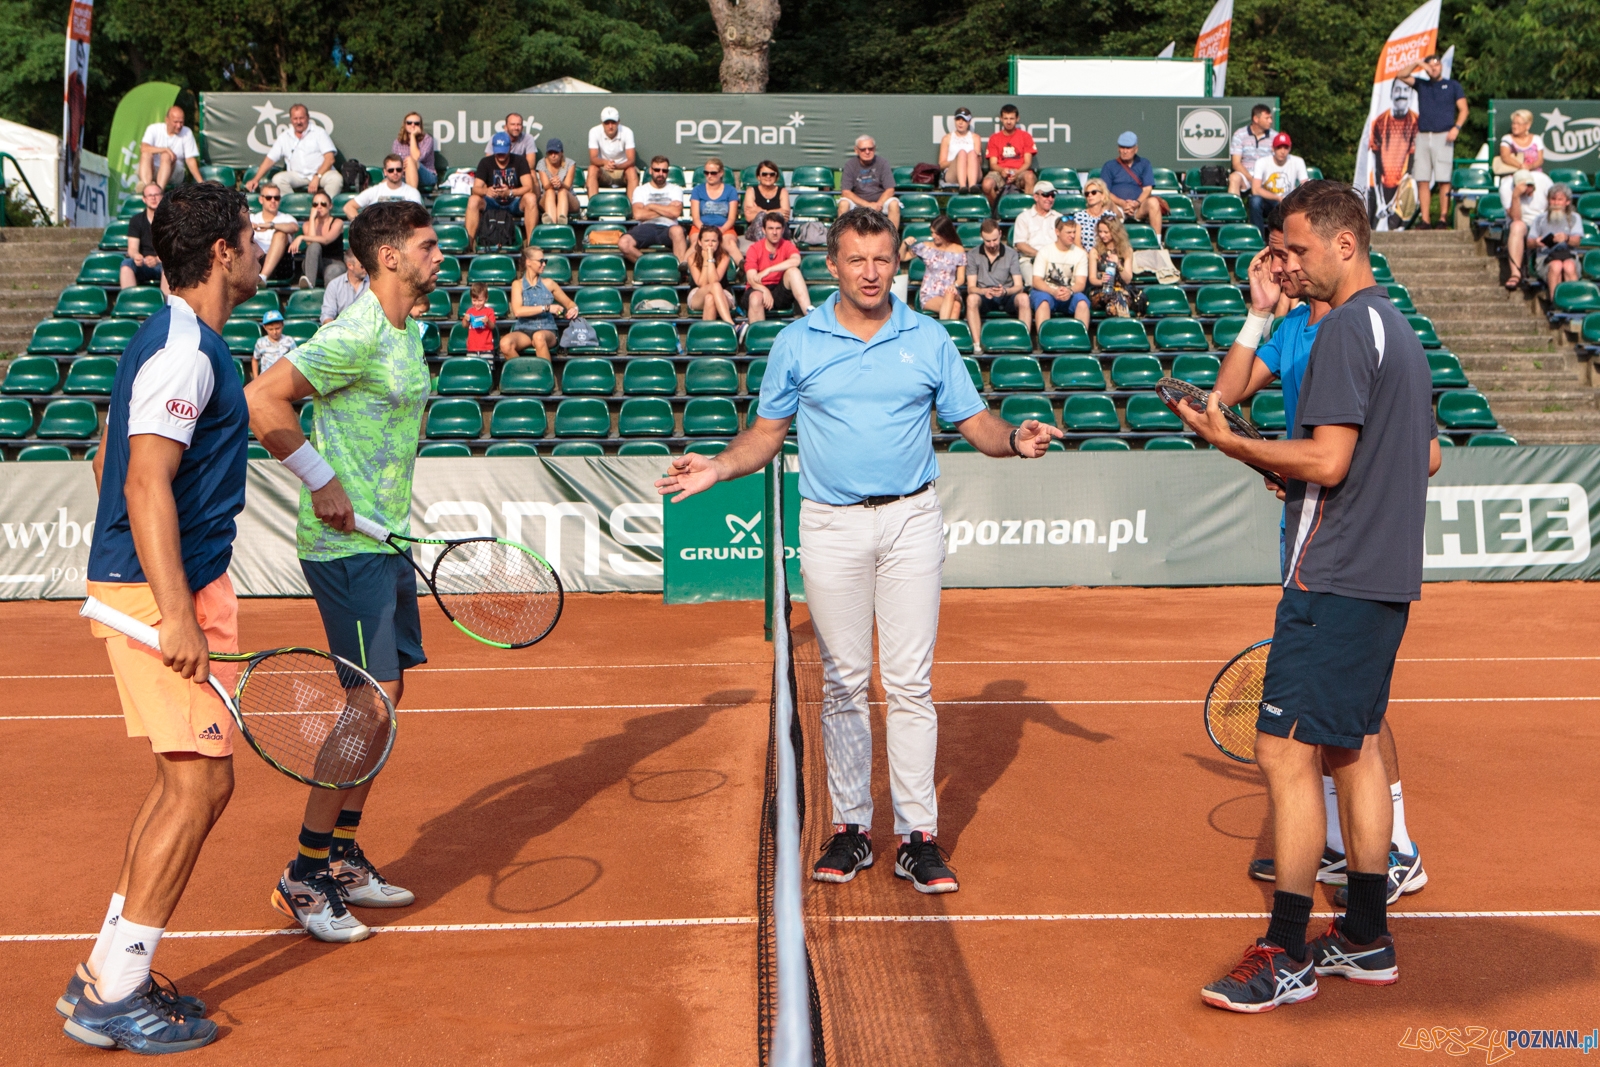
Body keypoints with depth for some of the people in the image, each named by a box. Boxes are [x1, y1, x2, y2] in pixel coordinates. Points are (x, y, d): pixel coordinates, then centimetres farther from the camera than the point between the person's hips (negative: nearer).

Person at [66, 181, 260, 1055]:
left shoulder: (170, 341, 17)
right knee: (200, 780, -7)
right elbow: (147, 485, -23)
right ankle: (111, 996, 3)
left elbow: (109, 462, 24)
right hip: (158, 591, -10)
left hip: (151, 588, 10)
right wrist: (176, 613, -27)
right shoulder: (185, 351, -15)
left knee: (184, 781, 13)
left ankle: (105, 974, 22)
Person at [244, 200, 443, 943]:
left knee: (384, 695, 12)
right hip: (346, 544, -9)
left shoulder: (408, 333, 14)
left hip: (386, 542, 10)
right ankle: (305, 876, 4)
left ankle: (343, 858, 24)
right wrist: (322, 480, -16)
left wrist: (399, 508, 13)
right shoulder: (357, 335, -16)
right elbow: (262, 400, -18)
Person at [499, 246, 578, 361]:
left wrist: (574, 308, -3)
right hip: (523, 331, 0)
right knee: (505, 344, -32)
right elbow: (517, 311, -10)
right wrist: (546, 308, -15)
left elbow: (568, 302, 22)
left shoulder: (548, 284, 12)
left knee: (539, 337, -38)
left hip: (547, 330, 0)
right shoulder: (518, 285, 6)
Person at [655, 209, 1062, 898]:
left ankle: (918, 834, 6)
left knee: (910, 683, -1)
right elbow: (767, 432, 10)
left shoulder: (929, 339, 6)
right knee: (843, 682, 6)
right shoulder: (797, 343, 6)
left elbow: (974, 422, 7)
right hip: (831, 526, 1)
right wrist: (717, 468, -5)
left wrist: (1015, 439, -13)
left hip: (912, 519, 0)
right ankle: (850, 826, 17)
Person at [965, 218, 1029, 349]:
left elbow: (1018, 286, -4)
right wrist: (984, 291, -28)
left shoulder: (1011, 254, 3)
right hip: (984, 299, -1)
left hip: (1007, 298, 1)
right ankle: (977, 344, -38)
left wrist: (1005, 291, -27)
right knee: (971, 298, -35)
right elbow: (971, 288, -5)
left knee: (1023, 298, -32)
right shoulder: (973, 255, 1)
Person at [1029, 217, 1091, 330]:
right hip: (1047, 291, -2)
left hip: (1070, 294, 2)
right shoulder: (1045, 251, 0)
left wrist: (1070, 291, -28)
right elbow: (1037, 281, -8)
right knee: (1043, 302, -36)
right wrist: (1054, 292, -27)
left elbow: (1081, 283, -3)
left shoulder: (1080, 253, 5)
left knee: (1083, 302, -31)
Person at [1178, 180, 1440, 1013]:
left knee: (1287, 754, -7)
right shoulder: (1399, 328, 17)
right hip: (1387, 577, 10)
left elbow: (1326, 461, -20)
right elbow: (1428, 455, 23)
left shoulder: (1346, 329, -13)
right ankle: (1366, 939, 24)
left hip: (1334, 583, -10)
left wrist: (1227, 441, -10)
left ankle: (1286, 957, -1)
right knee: (1352, 749, 15)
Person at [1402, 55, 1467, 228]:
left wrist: (1456, 127, -10)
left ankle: (1443, 219, -7)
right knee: (1422, 180, -2)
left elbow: (1463, 110, 5)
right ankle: (1424, 220, -1)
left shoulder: (1452, 85, 10)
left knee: (1444, 181, -7)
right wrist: (1417, 64, -2)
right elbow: (1402, 76, 8)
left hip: (1443, 136, -3)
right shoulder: (1421, 84, 18)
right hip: (1423, 136, 3)